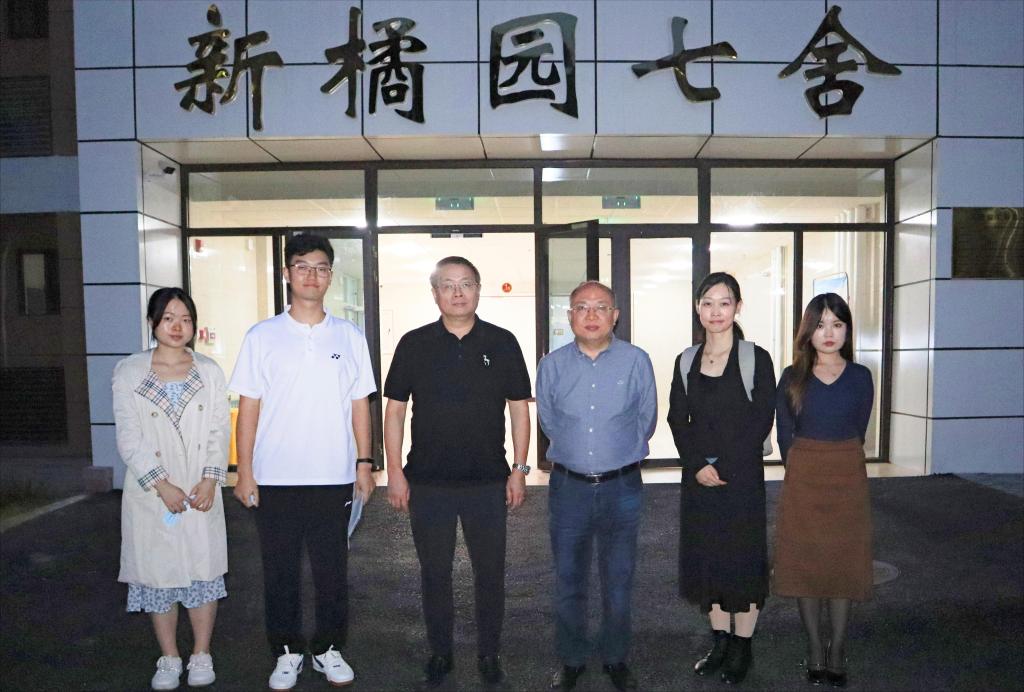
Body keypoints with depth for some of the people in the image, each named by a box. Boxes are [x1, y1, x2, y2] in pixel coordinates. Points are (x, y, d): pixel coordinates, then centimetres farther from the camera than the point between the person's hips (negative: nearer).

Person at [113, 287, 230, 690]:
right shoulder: (129, 372, 0)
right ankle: (169, 659, 25)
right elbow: (128, 437, -5)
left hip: (202, 491, 1)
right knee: (158, 573, 8)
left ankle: (201, 655, 22)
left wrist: (210, 481, -11)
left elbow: (220, 431, 2)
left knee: (203, 570, 5)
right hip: (151, 493, -1)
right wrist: (161, 485, -13)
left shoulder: (209, 372, 5)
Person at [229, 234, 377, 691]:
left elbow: (359, 405, 7)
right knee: (280, 571, 11)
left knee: (332, 570, 11)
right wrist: (244, 472, -4)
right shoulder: (262, 337, 1)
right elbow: (248, 408, 1)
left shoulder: (349, 336, 4)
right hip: (275, 480, -1)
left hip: (334, 478, 1)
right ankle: (287, 652, 29)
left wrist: (364, 463, 2)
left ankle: (328, 649, 29)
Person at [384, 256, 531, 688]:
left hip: (488, 482, 0)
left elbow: (519, 408, 4)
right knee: (434, 572, 13)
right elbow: (395, 410, 3)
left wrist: (519, 469, 0)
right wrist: (395, 472, -2)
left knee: (490, 571, 10)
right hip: (427, 482, 0)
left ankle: (489, 654, 30)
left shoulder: (502, 343, 1)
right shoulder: (414, 344, 0)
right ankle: (439, 653, 32)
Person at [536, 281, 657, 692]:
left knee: (618, 581, 12)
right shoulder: (552, 365, 0)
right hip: (568, 486, 1)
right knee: (568, 581, 11)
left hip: (622, 488, -1)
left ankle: (615, 658, 32)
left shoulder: (636, 361, -4)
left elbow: (646, 419, 8)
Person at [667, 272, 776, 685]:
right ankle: (720, 643, 28)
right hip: (698, 476, 4)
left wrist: (723, 467, -14)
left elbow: (761, 422, -9)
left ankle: (742, 648, 22)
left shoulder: (756, 359, -4)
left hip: (742, 477, -4)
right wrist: (697, 465, -10)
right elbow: (677, 420, 4)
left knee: (743, 557, 5)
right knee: (705, 557, 11)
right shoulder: (687, 362, 7)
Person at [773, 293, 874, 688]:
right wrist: (804, 471, 4)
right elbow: (785, 436, 3)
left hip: (847, 481, 1)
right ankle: (815, 650, 18)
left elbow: (857, 433, 8)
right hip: (803, 481, 0)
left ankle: (837, 650, 20)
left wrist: (838, 466, 7)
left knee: (844, 562, 6)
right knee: (805, 562, 4)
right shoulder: (792, 378, -1)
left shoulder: (859, 377, 1)